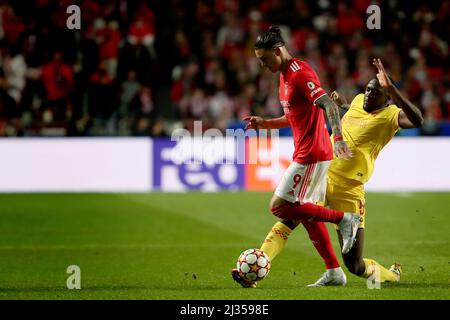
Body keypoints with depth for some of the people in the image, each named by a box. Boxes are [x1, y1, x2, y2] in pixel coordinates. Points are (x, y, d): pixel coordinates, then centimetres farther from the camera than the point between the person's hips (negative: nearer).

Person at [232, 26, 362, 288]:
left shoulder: (300, 73, -15)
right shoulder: (285, 75, 16)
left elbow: (328, 105, -24)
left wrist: (338, 138, -36)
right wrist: (264, 124, 14)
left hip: (311, 155, -10)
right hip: (307, 154, 10)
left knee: (280, 207, -10)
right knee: (304, 212, 11)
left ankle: (343, 219, -7)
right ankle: (335, 273, 13)